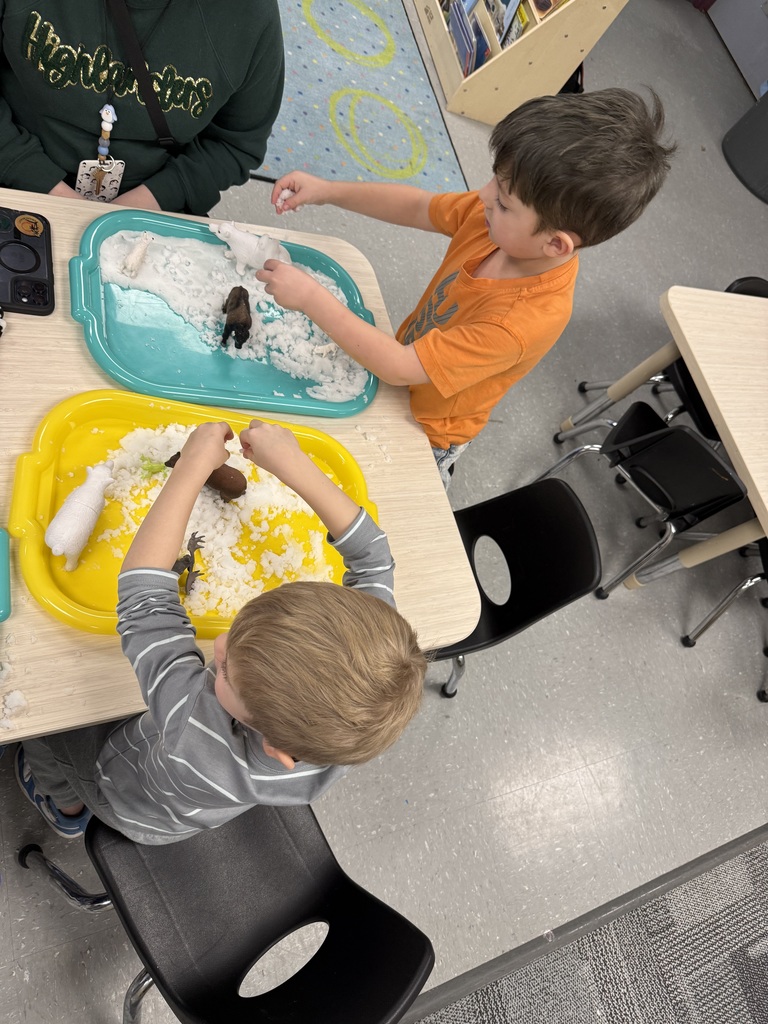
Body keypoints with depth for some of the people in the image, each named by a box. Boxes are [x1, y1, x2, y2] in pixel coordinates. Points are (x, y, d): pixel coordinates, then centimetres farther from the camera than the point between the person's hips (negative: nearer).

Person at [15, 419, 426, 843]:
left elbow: (142, 591, -42)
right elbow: (372, 555, -28)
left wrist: (194, 464, -34)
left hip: (125, 798, -3)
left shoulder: (193, 739, -50)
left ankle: (66, 806, 45)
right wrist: (294, 463, -32)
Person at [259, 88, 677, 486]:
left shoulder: (526, 321, -39)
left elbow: (400, 367, -37)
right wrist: (327, 190, -13)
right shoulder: (493, 217, -19)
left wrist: (311, 297, -35)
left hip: (424, 430, -7)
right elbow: (416, 206, -2)